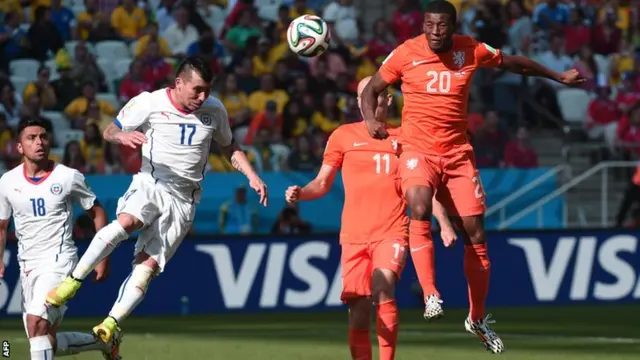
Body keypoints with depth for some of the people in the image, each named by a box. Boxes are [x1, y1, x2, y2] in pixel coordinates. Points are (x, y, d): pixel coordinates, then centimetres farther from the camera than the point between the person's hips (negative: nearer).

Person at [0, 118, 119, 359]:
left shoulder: (68, 177, -5)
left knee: (37, 322, -27)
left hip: (58, 260, -5)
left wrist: (103, 258, 1)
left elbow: (97, 212, 6)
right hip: (27, 265, 5)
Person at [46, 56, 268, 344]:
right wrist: (123, 137, -21)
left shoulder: (214, 110, 4)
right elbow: (109, 131, 3)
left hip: (183, 199, 3)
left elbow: (229, 148, 21)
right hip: (151, 184, -3)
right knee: (127, 221, -35)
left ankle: (110, 326, -10)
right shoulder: (150, 103, -6)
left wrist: (252, 176, 7)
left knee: (148, 264, -12)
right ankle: (73, 281, -27)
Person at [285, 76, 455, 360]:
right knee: (358, 312, -3)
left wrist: (444, 224, 7)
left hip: (392, 233, -1)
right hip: (354, 235, 1)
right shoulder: (343, 136, 10)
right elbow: (323, 182, 12)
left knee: (382, 289, -27)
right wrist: (300, 193, -8)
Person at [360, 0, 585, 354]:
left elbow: (514, 63, 18)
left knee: (475, 235, 3)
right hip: (417, 150, -3)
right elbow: (371, 88, 6)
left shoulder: (471, 51, 0)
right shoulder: (406, 54, -6)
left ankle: (477, 318, 19)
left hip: (458, 153, 3)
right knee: (420, 209, -34)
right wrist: (371, 118, -13)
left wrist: (558, 76, 24)